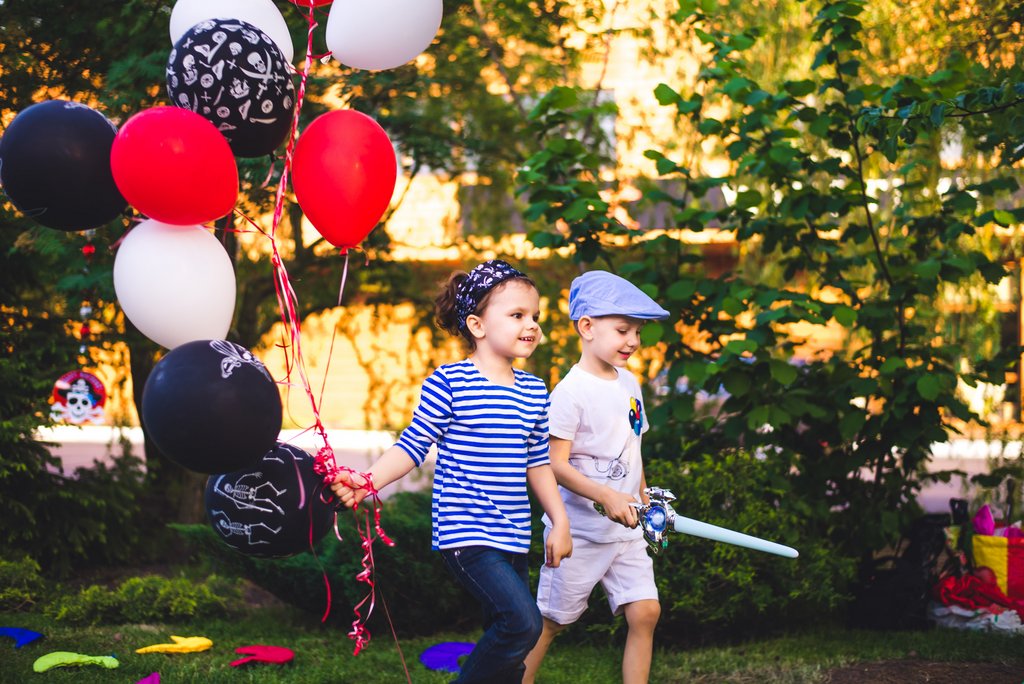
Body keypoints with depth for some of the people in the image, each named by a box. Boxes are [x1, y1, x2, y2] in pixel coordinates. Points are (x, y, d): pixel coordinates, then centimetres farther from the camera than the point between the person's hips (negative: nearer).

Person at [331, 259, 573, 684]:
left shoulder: (534, 391, 11)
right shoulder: (449, 383, -8)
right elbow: (413, 445, -6)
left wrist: (560, 522, 18)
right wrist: (367, 482, -18)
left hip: (512, 538, 7)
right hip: (465, 533, -7)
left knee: (504, 636, 11)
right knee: (522, 621, -20)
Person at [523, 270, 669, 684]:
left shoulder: (628, 383, 9)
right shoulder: (571, 391, -14)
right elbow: (555, 464, -19)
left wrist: (645, 502, 21)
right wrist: (607, 497, -28)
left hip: (626, 528, 6)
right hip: (580, 529, -6)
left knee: (644, 611, -4)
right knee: (551, 619, 4)